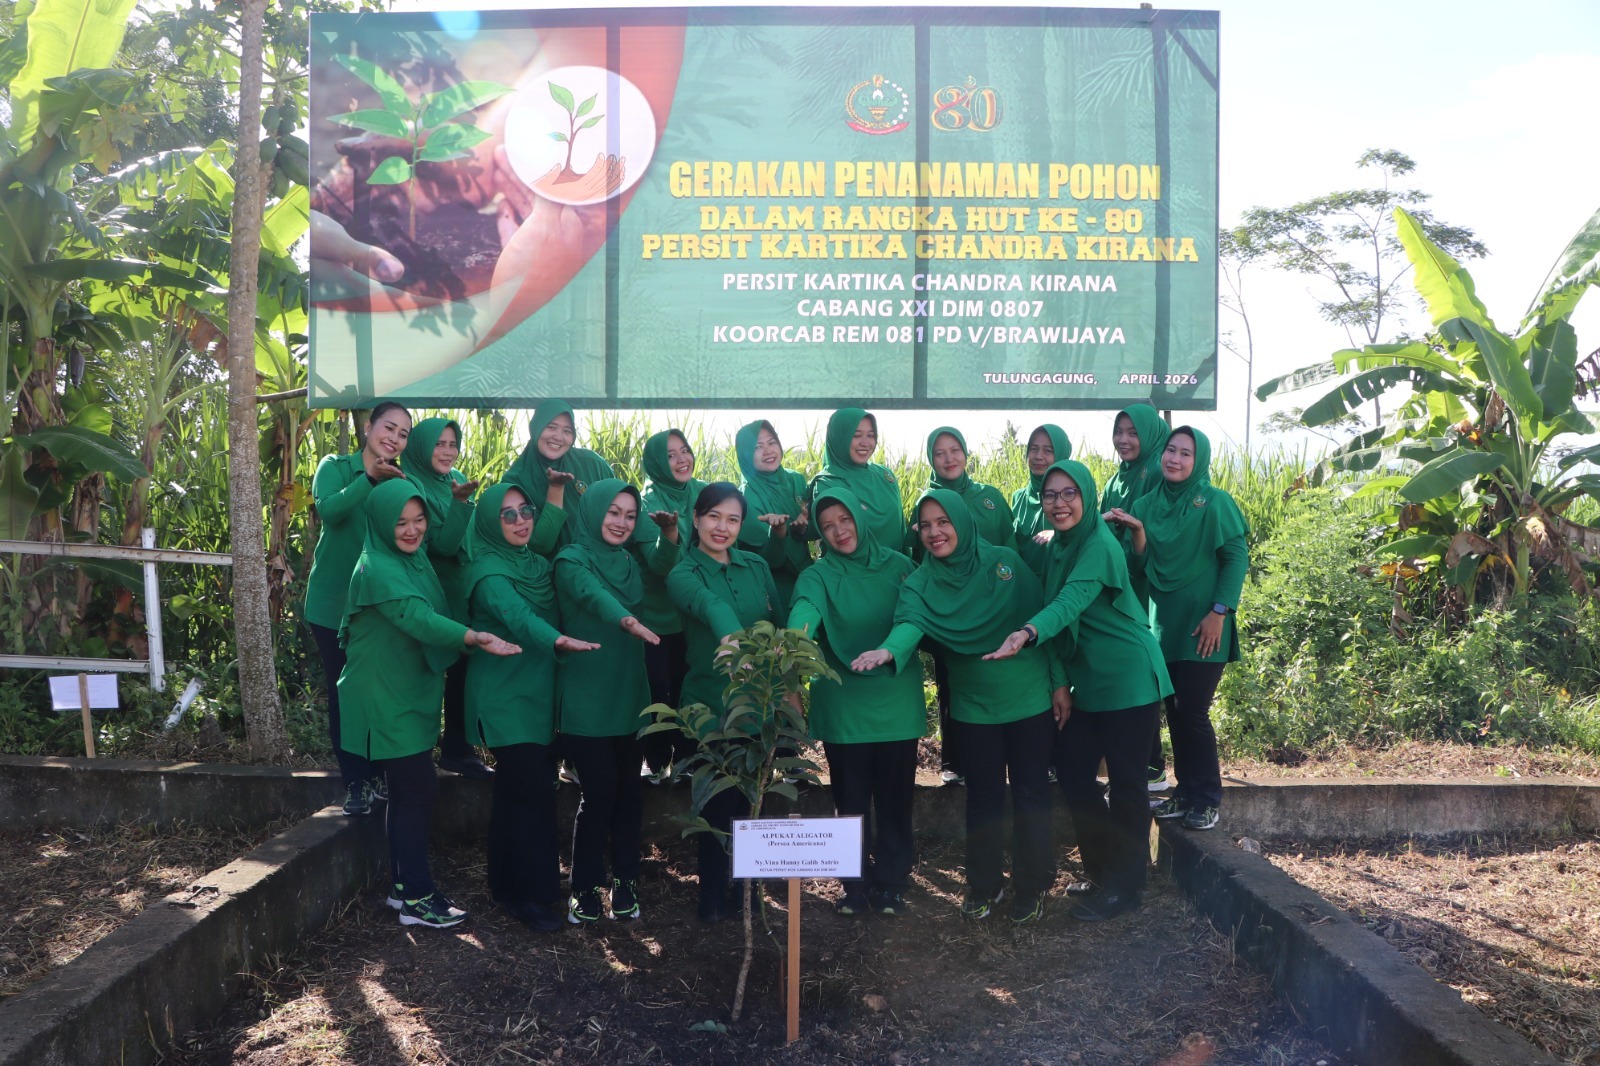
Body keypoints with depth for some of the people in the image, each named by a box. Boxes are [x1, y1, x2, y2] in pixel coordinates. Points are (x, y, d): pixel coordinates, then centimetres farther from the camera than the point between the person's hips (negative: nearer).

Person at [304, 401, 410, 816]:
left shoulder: (400, 481, 8)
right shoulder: (336, 467, -1)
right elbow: (328, 509, -21)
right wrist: (369, 479, -35)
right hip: (335, 602, -2)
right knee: (344, 694, 3)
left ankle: (380, 773, 17)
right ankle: (356, 781, 13)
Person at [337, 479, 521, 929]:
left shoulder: (415, 560, 9)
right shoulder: (378, 569, -20)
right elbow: (415, 617, -36)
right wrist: (474, 637, -48)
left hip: (412, 693, 9)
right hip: (386, 699, -9)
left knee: (409, 791, 14)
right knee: (419, 790, -8)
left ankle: (403, 885, 24)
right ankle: (417, 898, 1)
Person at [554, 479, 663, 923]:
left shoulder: (629, 564, 12)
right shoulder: (572, 560, -10)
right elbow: (594, 596, -32)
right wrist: (628, 621, -49)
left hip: (629, 695, 6)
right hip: (587, 698, -6)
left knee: (628, 790, 7)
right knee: (599, 792, -5)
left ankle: (625, 885, 18)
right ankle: (585, 890, 9)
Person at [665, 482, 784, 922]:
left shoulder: (757, 567, 7)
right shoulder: (683, 575, -8)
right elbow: (710, 607, -30)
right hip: (710, 703, -4)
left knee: (751, 799, 12)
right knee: (717, 802, 3)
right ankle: (713, 897, 20)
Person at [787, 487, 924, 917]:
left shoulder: (898, 565, 4)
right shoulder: (818, 575, -2)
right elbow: (805, 609, -23)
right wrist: (796, 636, -46)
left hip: (896, 702, 1)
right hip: (843, 706, -1)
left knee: (894, 798, 7)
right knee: (850, 801, 8)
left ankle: (890, 882, 22)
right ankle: (855, 883, 22)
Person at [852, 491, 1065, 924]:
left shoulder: (1005, 562, -6)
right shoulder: (921, 581, -6)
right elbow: (910, 622, -26)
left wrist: (1059, 682, -3)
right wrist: (888, 650, -48)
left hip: (1030, 698, -1)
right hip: (973, 706, 1)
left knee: (1030, 791, 7)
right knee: (983, 795, 10)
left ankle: (1033, 884, 23)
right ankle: (984, 885, 27)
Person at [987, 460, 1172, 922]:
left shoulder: (1099, 546, -19)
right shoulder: (1059, 545, 7)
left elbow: (1071, 602, -35)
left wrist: (1027, 633, -52)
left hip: (1128, 680, -8)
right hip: (1089, 683, 8)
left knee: (1125, 784, 1)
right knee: (1072, 770, 11)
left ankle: (1124, 887, 15)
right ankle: (1101, 869, 28)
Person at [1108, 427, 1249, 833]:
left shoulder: (1214, 503, -7)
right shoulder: (1146, 504, 7)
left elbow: (1237, 557, -7)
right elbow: (1140, 567, 6)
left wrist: (1219, 612, -13)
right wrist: (1137, 532, -12)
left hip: (1201, 626, -5)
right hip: (1163, 624, 5)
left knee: (1192, 711, -4)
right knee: (1174, 710, 9)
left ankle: (1207, 797, 12)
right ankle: (1185, 791, 22)